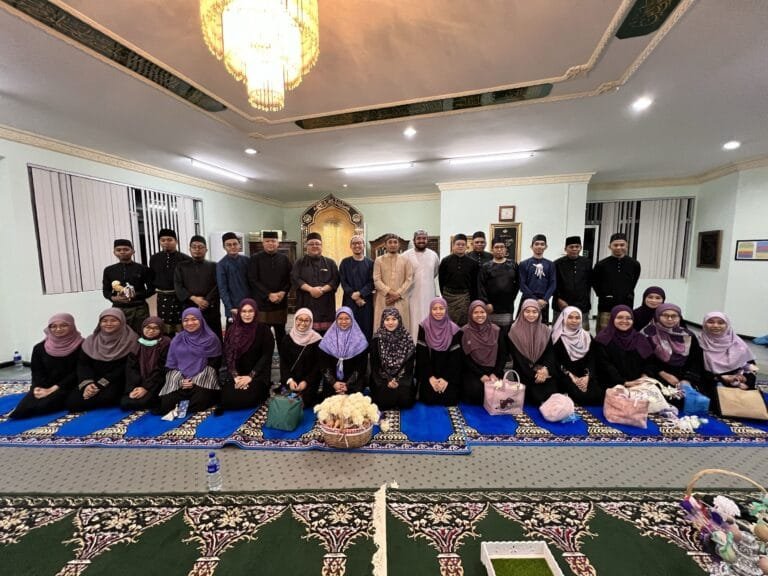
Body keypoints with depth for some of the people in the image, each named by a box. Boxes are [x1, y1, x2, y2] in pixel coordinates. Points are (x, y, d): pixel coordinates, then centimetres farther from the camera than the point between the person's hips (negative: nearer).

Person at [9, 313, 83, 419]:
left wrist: (54, 388, -15)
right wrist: (38, 388, -13)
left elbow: (77, 372, -8)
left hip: (67, 386, -3)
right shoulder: (40, 347, 8)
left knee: (44, 405, -29)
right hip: (44, 387, 3)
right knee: (24, 407, -26)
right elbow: (37, 372, 6)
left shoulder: (81, 346, -6)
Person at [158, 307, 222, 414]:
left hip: (203, 381, -3)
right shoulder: (177, 340, 11)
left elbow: (214, 364, -2)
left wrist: (196, 381, -12)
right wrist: (180, 381, -8)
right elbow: (171, 365, 10)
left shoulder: (211, 339, -1)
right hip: (179, 380, 3)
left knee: (197, 404, -28)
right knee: (165, 405, -19)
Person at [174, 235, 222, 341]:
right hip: (189, 309, 1)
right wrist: (193, 298, -12)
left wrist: (207, 301, -15)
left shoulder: (213, 266, 8)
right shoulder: (181, 266, 13)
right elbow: (178, 287, 2)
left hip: (211, 309, -1)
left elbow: (218, 286, -3)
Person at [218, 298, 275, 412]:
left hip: (257, 373, -3)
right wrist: (235, 376, -12)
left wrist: (250, 376, -16)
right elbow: (227, 355, 1)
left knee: (248, 398, -23)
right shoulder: (232, 330, 4)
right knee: (227, 398, -17)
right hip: (236, 373, 3)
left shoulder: (264, 330, -7)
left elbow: (266, 356, -8)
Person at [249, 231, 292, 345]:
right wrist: (269, 294, -15)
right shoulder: (255, 258, -1)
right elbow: (253, 280, -7)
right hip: (261, 302, -3)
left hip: (280, 302, 3)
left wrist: (283, 292, -10)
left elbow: (290, 278, 7)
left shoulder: (284, 258, 8)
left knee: (281, 333, 13)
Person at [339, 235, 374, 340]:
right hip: (350, 301, 0)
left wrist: (360, 293, -15)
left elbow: (372, 282, -1)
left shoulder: (370, 262, 6)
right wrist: (354, 296, -11)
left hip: (366, 301, 0)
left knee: (366, 328, 1)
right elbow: (343, 282, 1)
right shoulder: (345, 262, 7)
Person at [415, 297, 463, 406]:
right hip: (429, 374, 0)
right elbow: (421, 355, -6)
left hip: (448, 375, 1)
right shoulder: (424, 327, -5)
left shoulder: (454, 330, -4)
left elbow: (456, 359, -5)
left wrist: (446, 378, -13)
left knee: (449, 398, -16)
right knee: (429, 397, -17)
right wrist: (430, 377, -12)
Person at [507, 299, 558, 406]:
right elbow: (517, 356, -6)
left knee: (550, 387, -21)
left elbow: (550, 352, 5)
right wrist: (533, 374, -14)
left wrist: (546, 369, -14)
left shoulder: (545, 330, 10)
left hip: (543, 370, 3)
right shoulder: (515, 331, -2)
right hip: (524, 372, -3)